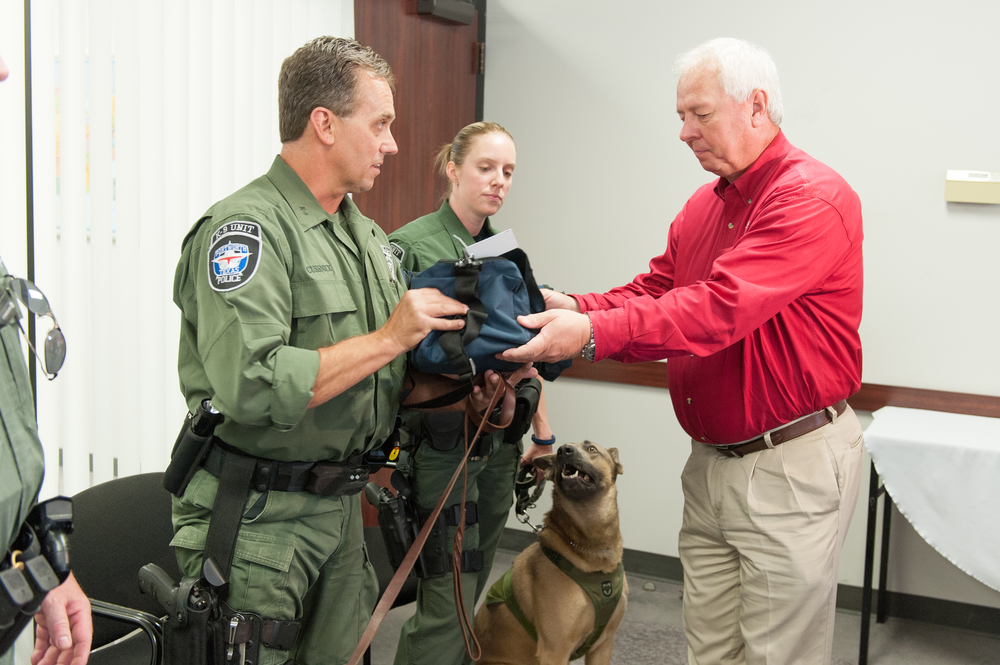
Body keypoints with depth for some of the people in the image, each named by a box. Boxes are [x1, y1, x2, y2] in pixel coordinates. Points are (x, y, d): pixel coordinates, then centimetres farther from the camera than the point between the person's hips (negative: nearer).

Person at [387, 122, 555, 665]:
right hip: (442, 446, -7)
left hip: (498, 445, 7)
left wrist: (542, 433, 17)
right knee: (447, 604, -6)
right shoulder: (412, 246, -8)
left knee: (471, 587, 13)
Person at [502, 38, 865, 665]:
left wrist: (594, 333, -34)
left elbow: (720, 308, -28)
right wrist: (575, 307, -12)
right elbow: (653, 291, 7)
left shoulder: (814, 198, -17)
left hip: (791, 466, -8)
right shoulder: (703, 206, 13)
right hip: (711, 464, 8)